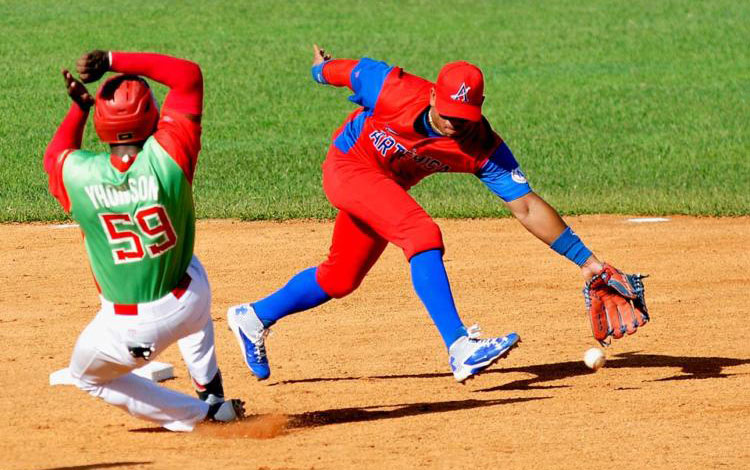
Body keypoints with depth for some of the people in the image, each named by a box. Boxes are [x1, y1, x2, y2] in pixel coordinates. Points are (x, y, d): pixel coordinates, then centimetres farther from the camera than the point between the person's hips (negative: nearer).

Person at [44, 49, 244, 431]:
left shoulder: (77, 176, -18)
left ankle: (204, 413, 18)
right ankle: (210, 392, 39)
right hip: (190, 308, 2)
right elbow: (189, 74, -9)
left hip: (127, 332, -2)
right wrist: (114, 61, -12)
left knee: (88, 376, 30)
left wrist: (79, 106, 13)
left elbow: (55, 156, 11)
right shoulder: (167, 156, -21)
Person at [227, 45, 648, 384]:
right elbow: (356, 69, -11)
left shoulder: (482, 147, -26)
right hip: (348, 166, -5)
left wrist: (586, 260, -34)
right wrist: (323, 68, 12)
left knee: (341, 279, 16)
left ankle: (255, 318, 38)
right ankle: (461, 348, -36)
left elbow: (526, 206, -28)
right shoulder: (396, 92, -32)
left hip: (387, 188, 5)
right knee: (423, 235, -28)